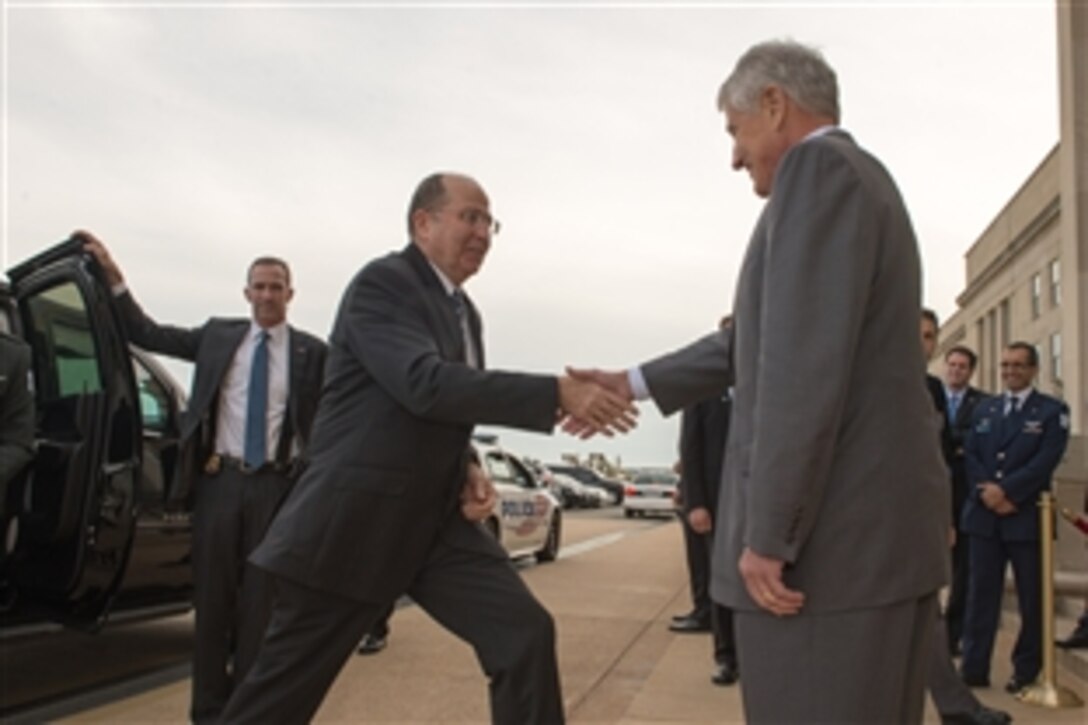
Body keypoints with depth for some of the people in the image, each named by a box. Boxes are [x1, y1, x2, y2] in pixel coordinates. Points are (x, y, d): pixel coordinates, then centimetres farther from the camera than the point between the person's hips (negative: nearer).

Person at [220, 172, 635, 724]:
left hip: (439, 518, 7)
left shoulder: (465, 312, 14)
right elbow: (426, 384, -28)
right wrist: (557, 394, -30)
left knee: (525, 632, -5)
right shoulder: (382, 283, -12)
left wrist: (467, 466, 2)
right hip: (358, 519, -7)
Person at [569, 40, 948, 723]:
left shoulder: (820, 167, -9)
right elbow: (763, 338, 25)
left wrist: (768, 534, -17)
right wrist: (635, 384, 26)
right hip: (882, 524, 10)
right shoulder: (861, 181, 21)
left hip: (831, 535, -10)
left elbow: (806, 361, -20)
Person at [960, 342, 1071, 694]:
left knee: (1032, 598, 6)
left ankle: (1027, 671, 18)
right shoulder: (984, 409, 14)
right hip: (984, 514, 3)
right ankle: (974, 667, 7)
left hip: (1028, 517, -3)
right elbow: (971, 456, 6)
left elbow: (1046, 461, -11)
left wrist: (1006, 490, -18)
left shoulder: (1052, 411, 2)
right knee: (981, 593, 3)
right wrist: (987, 493, -10)